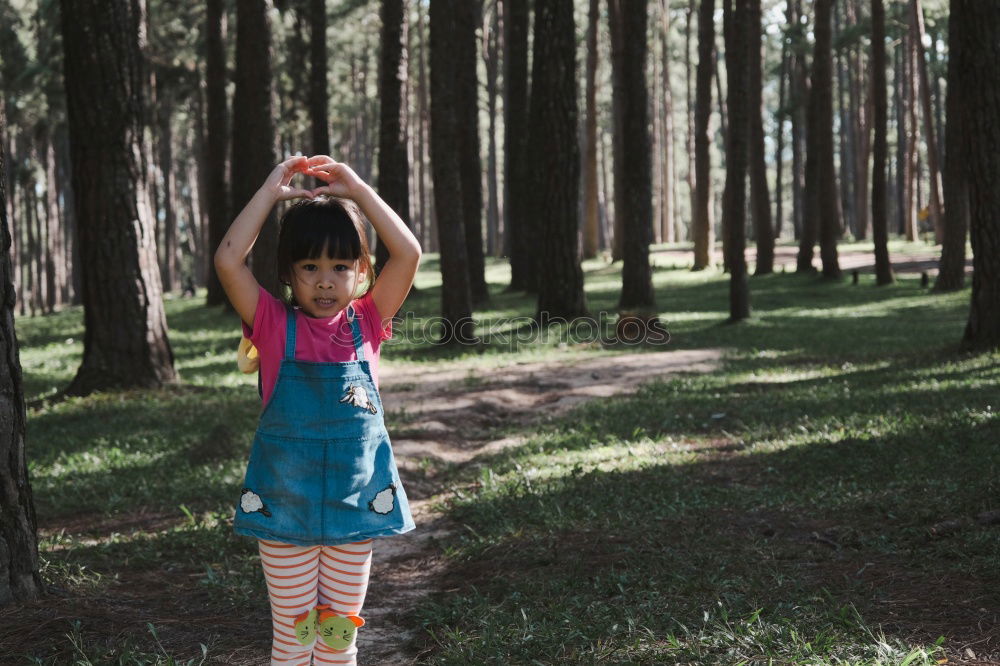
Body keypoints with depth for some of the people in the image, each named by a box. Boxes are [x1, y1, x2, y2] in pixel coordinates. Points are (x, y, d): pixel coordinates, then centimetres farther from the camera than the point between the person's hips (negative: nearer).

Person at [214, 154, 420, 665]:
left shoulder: (365, 323, 2)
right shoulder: (275, 325, -3)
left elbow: (408, 254, -7)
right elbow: (229, 260, -16)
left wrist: (357, 190, -5)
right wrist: (271, 192, -10)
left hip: (354, 504, 2)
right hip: (284, 506, -2)